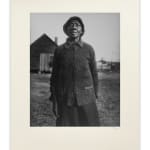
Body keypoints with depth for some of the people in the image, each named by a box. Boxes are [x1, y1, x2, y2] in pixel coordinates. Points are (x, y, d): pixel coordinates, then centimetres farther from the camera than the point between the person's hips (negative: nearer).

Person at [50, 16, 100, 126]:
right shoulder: (59, 50, 2)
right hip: (65, 99, 0)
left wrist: (94, 99, 5)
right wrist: (54, 101, -1)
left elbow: (94, 74, 6)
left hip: (85, 98, 0)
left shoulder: (89, 49, 1)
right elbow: (55, 76, 4)